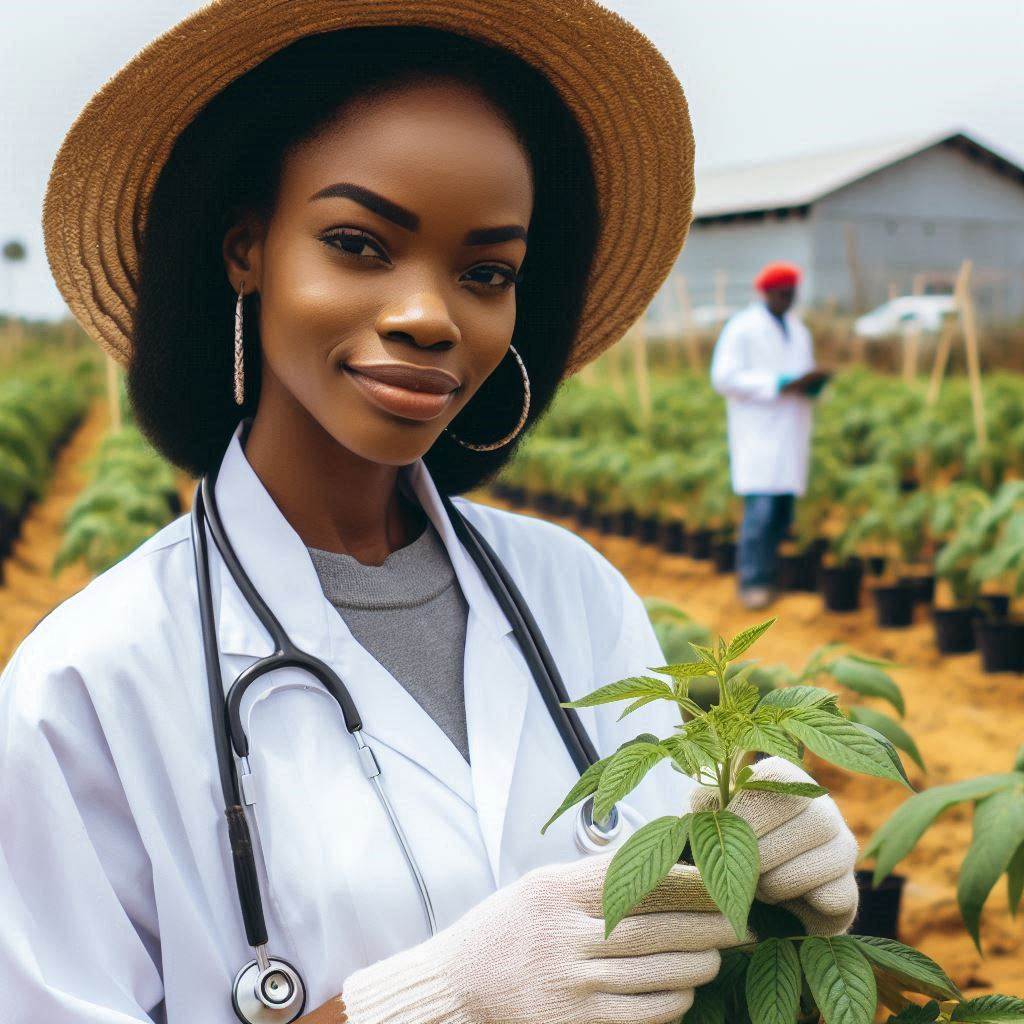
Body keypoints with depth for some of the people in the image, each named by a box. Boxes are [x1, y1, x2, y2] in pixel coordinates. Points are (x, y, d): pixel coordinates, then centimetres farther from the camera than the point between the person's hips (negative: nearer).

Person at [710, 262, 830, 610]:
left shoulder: (798, 329, 18)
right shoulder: (742, 328, -4)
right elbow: (723, 377, -13)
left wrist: (813, 382, -2)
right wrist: (781, 384, -18)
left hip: (791, 433, 7)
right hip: (759, 433, -7)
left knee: (784, 510, 3)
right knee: (761, 508, -14)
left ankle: (771, 577, 10)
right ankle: (753, 582, -10)